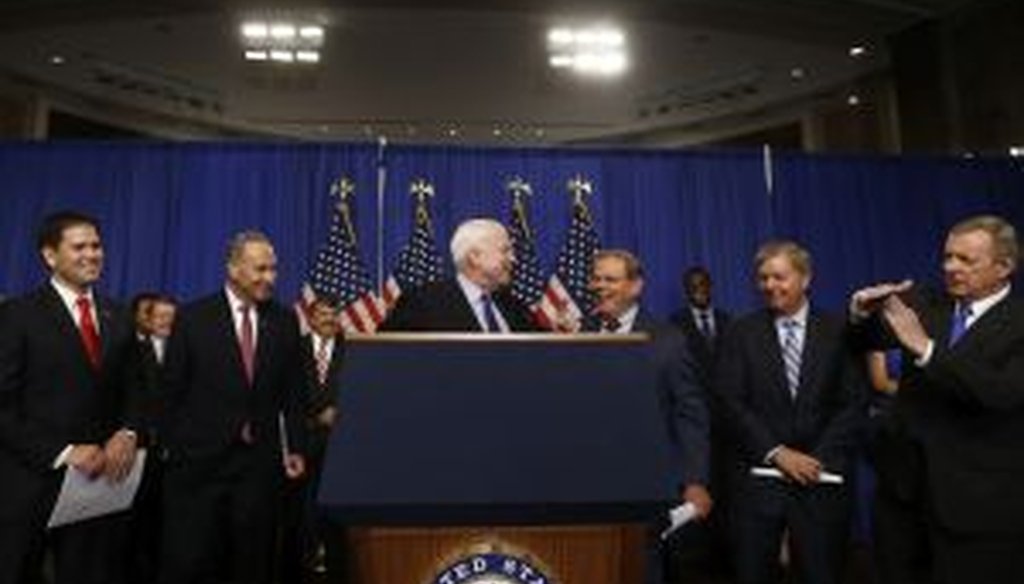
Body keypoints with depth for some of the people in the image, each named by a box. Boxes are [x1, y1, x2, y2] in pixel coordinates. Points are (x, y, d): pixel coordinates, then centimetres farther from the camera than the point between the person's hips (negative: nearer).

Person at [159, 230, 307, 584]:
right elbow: (171, 391, 0)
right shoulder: (193, 318, -2)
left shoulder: (285, 322, 4)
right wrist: (171, 447, -1)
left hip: (259, 460, 2)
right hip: (199, 458, -2)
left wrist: (295, 447, 3)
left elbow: (292, 393, 6)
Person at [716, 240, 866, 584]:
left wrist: (818, 460, -10)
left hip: (822, 479, 0)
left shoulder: (838, 332, 4)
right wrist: (776, 452, -10)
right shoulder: (741, 333, 3)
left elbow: (853, 404, -1)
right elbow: (731, 403, -3)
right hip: (759, 477, 0)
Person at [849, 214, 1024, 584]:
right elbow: (870, 338, -4)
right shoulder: (924, 305, 5)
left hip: (978, 500, -4)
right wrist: (862, 313, -26)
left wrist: (926, 349, -32)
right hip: (905, 484, 4)